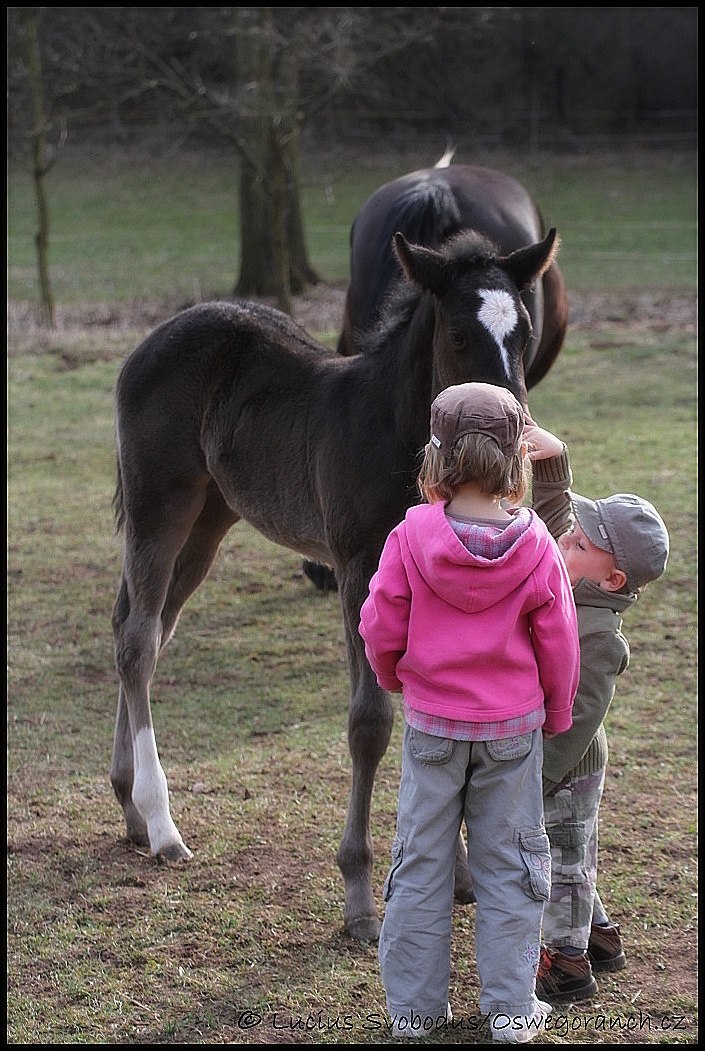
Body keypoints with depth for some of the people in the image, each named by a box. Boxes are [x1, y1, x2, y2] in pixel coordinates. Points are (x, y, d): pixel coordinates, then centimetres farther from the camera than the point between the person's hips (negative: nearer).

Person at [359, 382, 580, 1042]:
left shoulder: (411, 536, -15)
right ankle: (512, 1010, 17)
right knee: (508, 863, 12)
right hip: (513, 727, 0)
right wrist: (556, 715, 13)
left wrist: (394, 679, 15)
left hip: (430, 725, 0)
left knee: (421, 862, 12)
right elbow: (558, 645, -4)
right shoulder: (535, 547, -13)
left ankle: (415, 1007, 19)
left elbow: (381, 629, -7)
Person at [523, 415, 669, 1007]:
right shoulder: (568, 581, -6)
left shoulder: (597, 638, -30)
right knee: (572, 860, 24)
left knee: (563, 863, 8)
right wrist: (551, 458, -11)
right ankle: (599, 935, 41)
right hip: (540, 753, 8)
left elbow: (577, 723, -27)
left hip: (566, 769, -8)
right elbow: (554, 505, 6)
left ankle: (569, 967, 23)